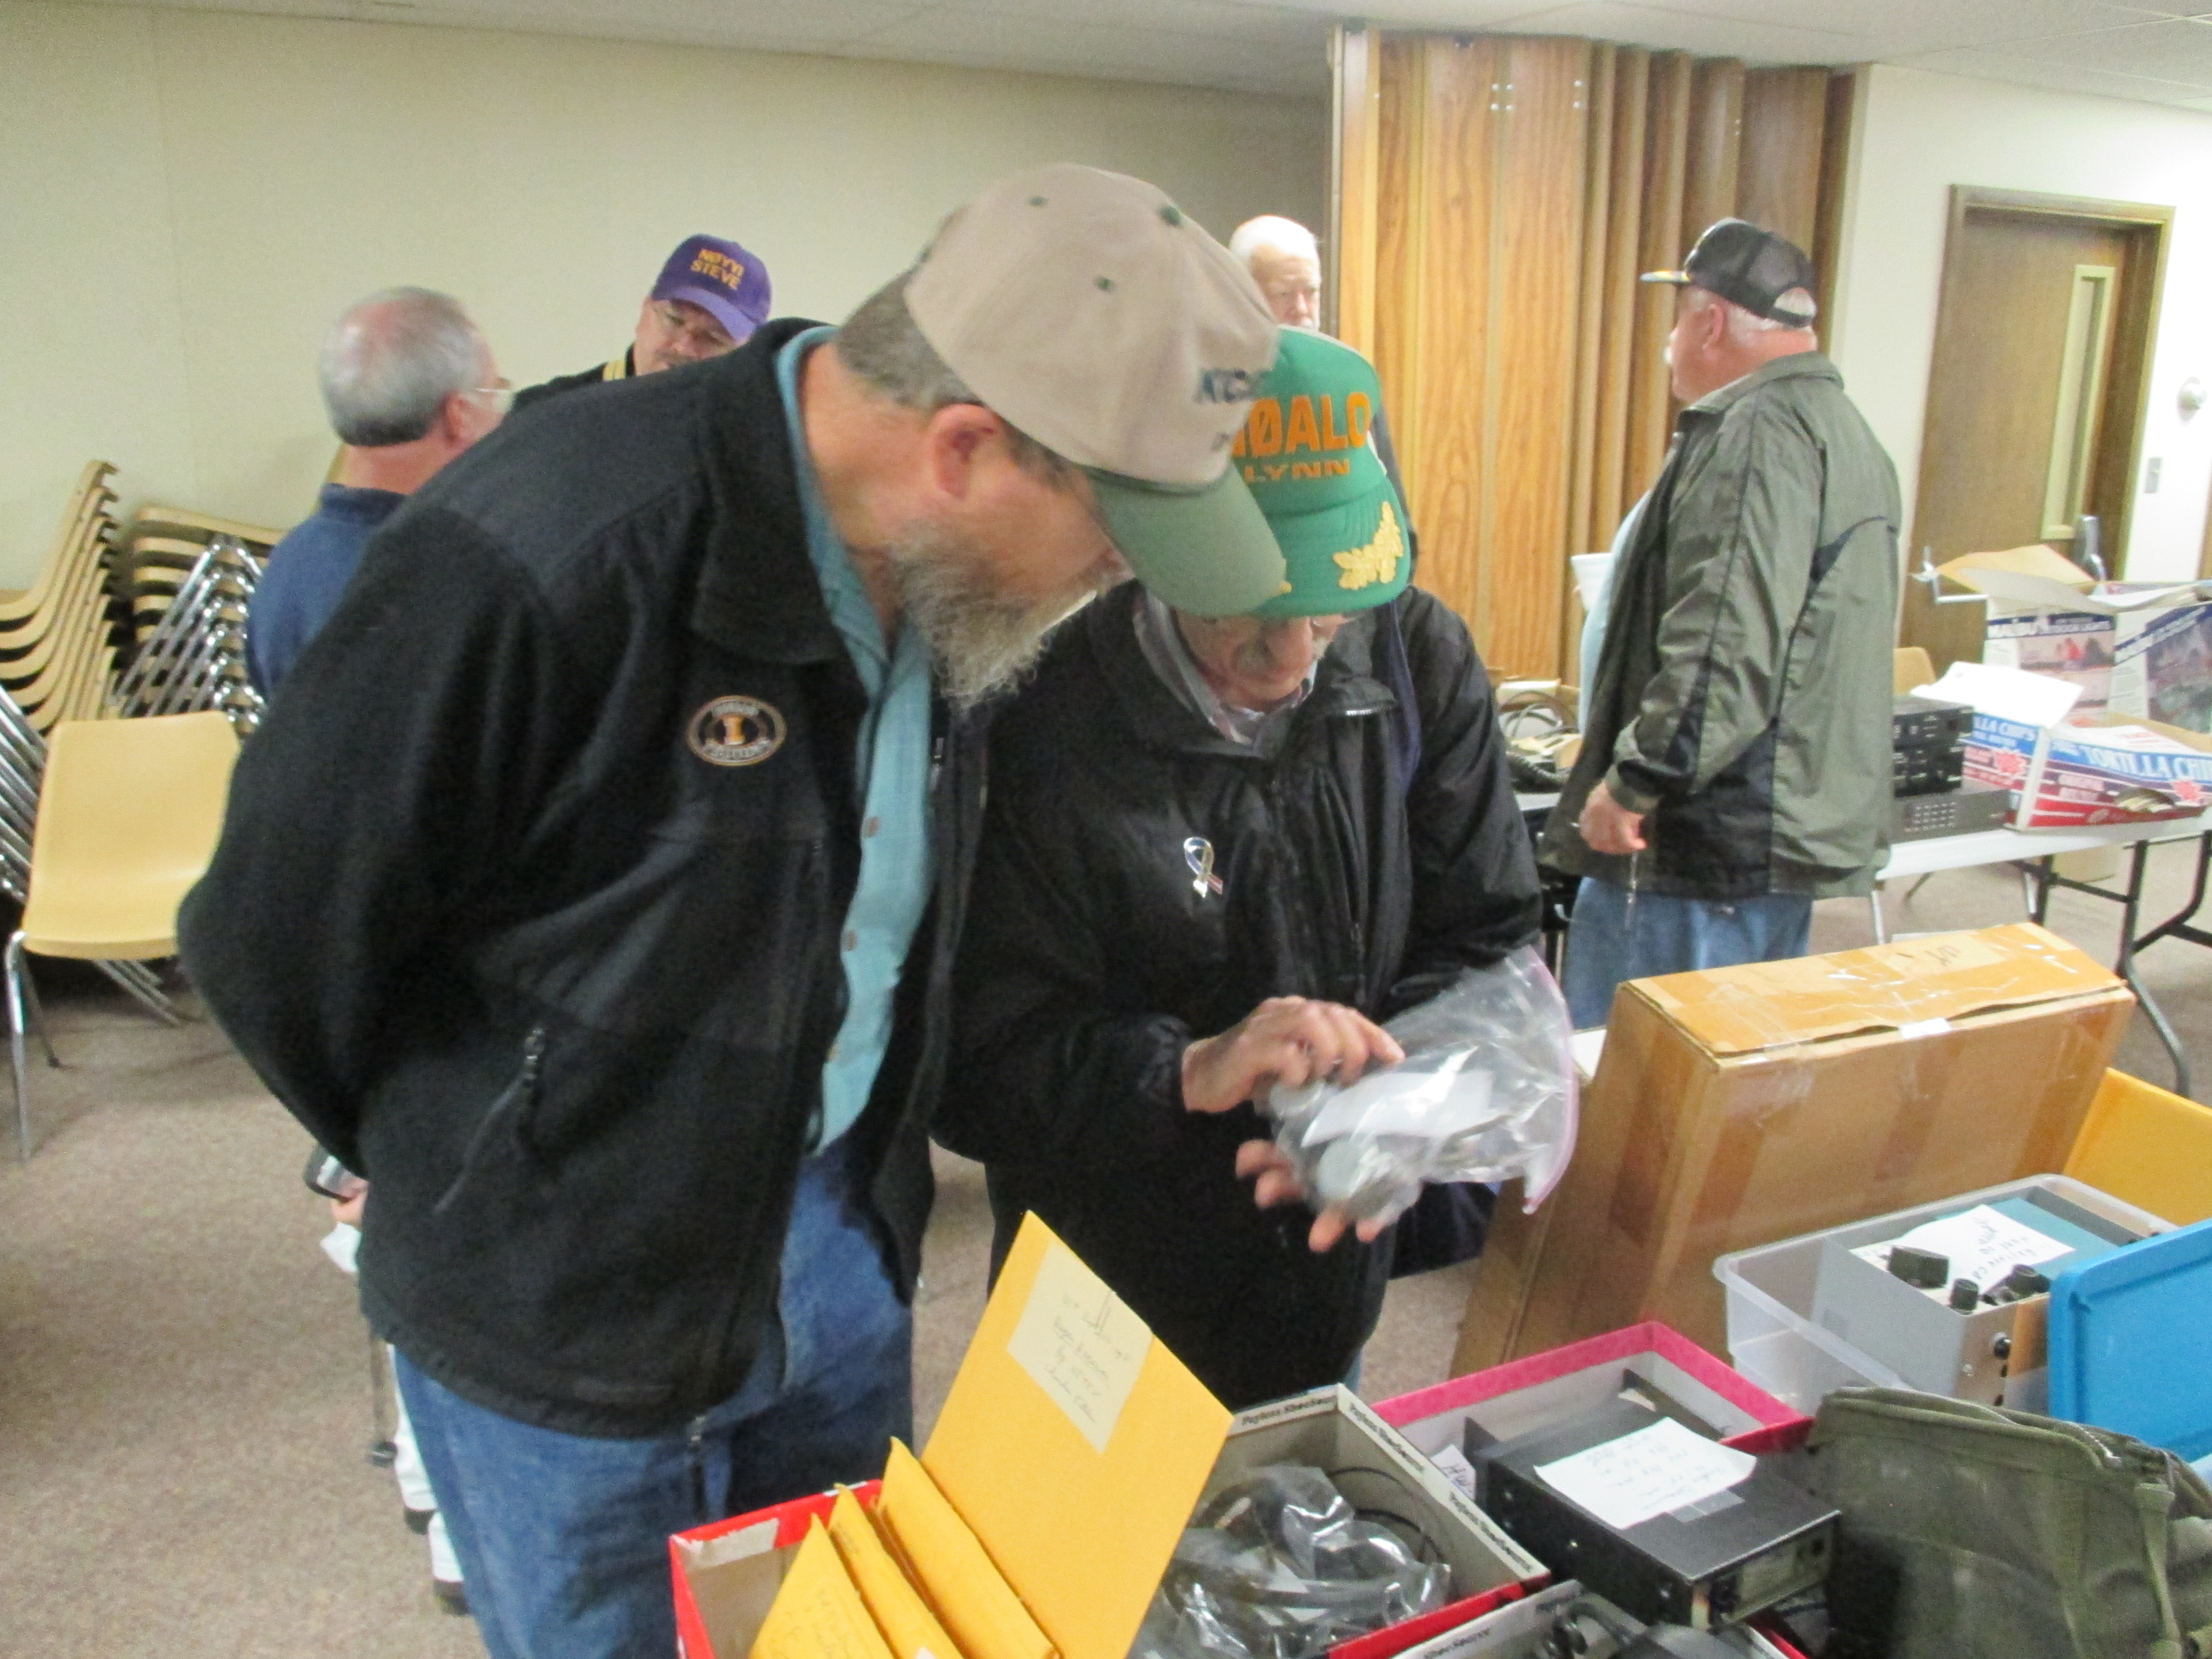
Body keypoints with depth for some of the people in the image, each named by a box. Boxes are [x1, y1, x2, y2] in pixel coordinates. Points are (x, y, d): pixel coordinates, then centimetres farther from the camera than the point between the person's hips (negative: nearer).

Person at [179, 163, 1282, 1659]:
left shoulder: (948, 567, -9)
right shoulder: (554, 562, -31)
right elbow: (275, 935, -17)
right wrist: (468, 1174, -2)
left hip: (844, 1240, 6)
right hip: (565, 1319, -5)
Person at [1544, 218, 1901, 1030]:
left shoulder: (1756, 436, -16)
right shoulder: (1847, 431, 18)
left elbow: (1726, 650, -26)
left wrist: (1632, 783, -19)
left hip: (1705, 844, -11)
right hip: (1804, 832, 11)